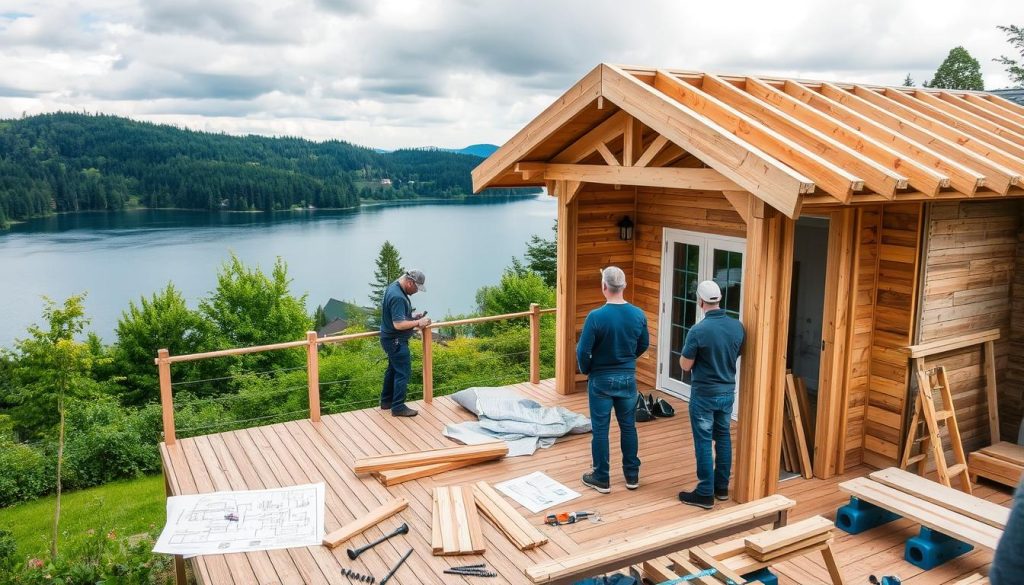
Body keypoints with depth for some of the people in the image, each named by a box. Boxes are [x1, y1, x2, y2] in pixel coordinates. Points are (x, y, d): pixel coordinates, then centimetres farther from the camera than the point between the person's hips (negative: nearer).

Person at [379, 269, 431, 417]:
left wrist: (413, 316, 7)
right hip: (396, 341, -11)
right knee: (403, 372, -3)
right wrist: (418, 323, -20)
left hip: (391, 339, 11)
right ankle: (398, 407, 3)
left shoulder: (394, 287, 5)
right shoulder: (398, 297, -27)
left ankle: (386, 401, 31)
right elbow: (398, 324, -30)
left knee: (393, 369, 20)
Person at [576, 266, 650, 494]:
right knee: (628, 427, 15)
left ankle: (601, 479, 16)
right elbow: (644, 345, 8)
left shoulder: (596, 316, -20)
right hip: (628, 379, 4)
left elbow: (583, 351, -16)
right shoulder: (638, 315, -6)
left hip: (601, 380, -4)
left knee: (600, 429, 7)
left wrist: (586, 370, 4)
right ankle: (632, 476, 25)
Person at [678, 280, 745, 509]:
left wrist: (688, 352, 5)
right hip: (728, 391, 6)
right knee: (723, 437, 18)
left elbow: (685, 366, -13)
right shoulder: (737, 326, -3)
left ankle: (705, 494, 9)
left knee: (703, 443, 3)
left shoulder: (698, 330, -21)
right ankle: (722, 487, 28)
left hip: (704, 394, -6)